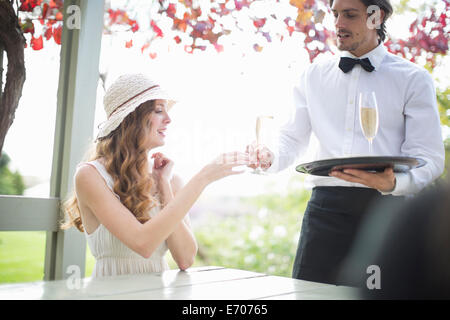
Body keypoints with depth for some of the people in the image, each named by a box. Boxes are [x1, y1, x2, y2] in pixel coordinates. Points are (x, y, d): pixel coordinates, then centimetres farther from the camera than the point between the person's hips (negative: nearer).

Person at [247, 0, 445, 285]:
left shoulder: (414, 79, 5)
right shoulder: (315, 75, 15)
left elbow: (430, 158, -2)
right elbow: (293, 140, 12)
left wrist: (393, 183, -23)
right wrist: (269, 158, -11)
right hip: (326, 205, 2)